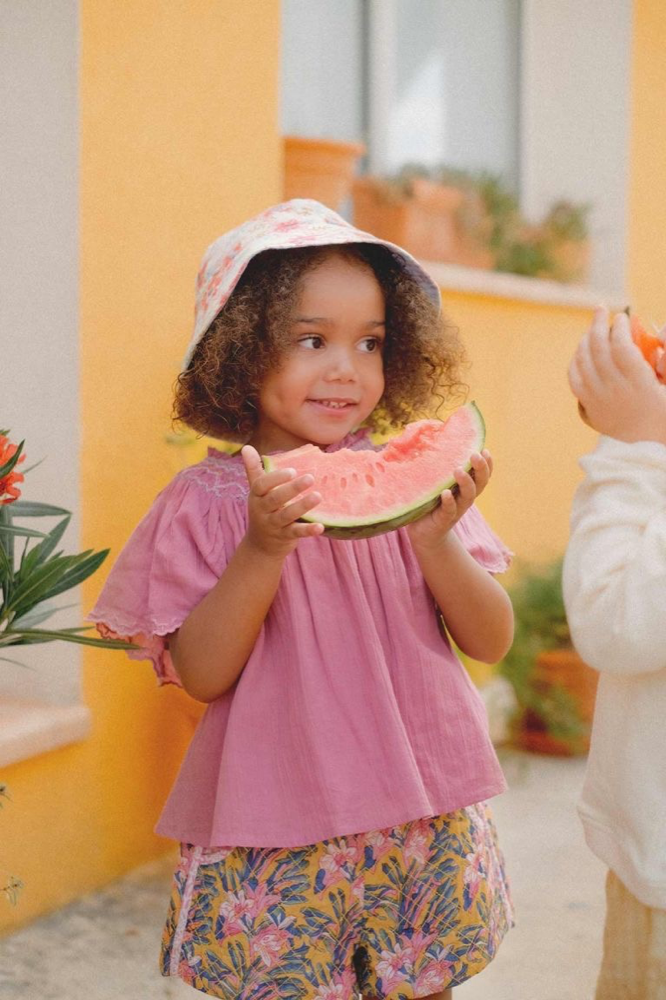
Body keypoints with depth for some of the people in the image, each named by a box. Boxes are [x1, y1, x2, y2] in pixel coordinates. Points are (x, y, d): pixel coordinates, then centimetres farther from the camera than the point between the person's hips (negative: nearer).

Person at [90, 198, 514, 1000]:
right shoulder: (208, 502, -5)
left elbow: (491, 641, -1)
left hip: (428, 830, 3)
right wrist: (263, 549, -23)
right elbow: (200, 674, -11)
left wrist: (434, 538, -17)